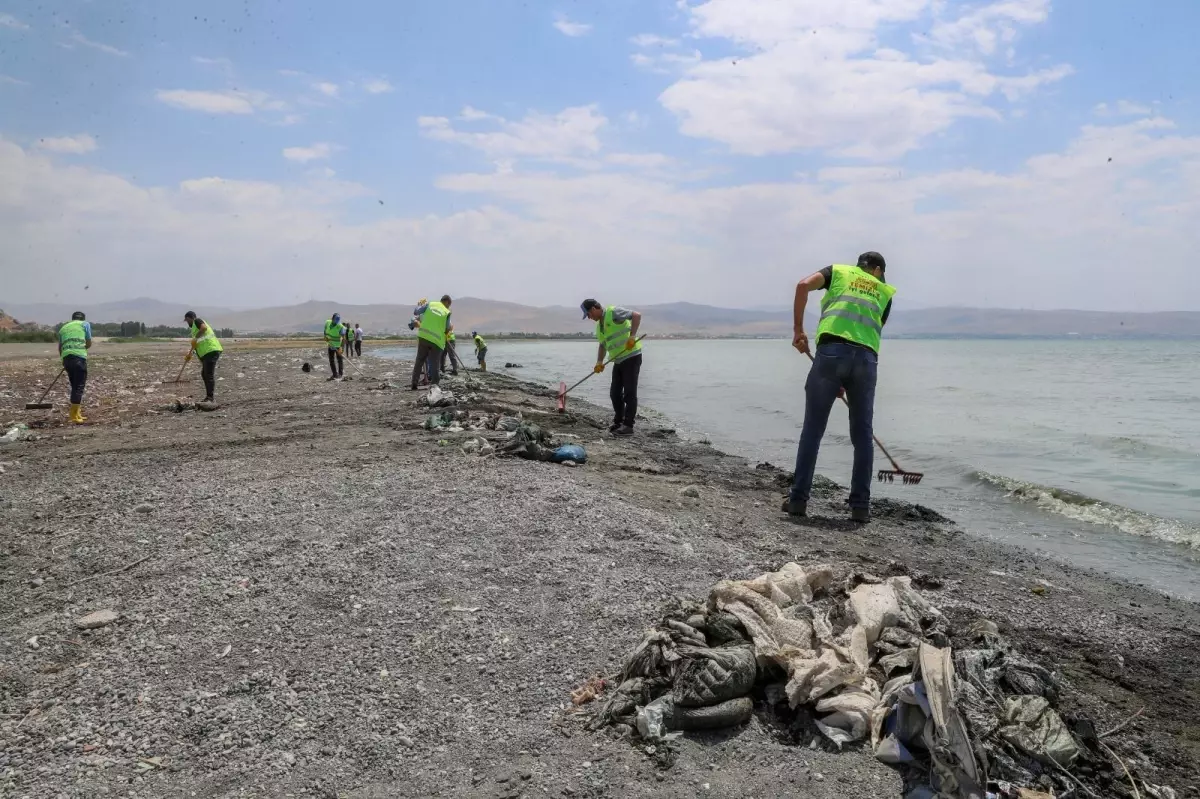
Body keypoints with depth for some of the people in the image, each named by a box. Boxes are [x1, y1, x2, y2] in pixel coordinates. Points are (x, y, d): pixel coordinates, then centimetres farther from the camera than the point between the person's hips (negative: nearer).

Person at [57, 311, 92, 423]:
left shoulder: (63, 327, 25)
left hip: (66, 358, 5)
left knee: (74, 386, 15)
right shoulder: (85, 324, 13)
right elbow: (89, 344, 9)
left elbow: (60, 347, 25)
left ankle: (76, 413, 18)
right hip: (79, 357, -5)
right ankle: (74, 415, -9)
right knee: (79, 386, -4)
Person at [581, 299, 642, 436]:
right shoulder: (599, 326, 15)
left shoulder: (613, 312, -12)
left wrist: (632, 336, -30)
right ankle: (618, 422, 21)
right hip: (619, 361, 9)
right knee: (615, 393, 10)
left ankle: (628, 426, -3)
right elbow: (602, 345, 22)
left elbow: (637, 315, -23)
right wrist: (599, 362, 8)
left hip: (631, 356, -9)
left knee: (629, 393, -6)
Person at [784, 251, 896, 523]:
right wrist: (845, 382, 20)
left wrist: (798, 329, 5)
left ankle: (798, 500, 6)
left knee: (812, 430, 5)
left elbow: (803, 285, 1)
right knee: (862, 435, 10)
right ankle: (860, 506, 12)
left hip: (831, 350, -2)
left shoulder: (839, 271, 21)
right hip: (866, 359, 2)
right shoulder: (884, 293, 26)